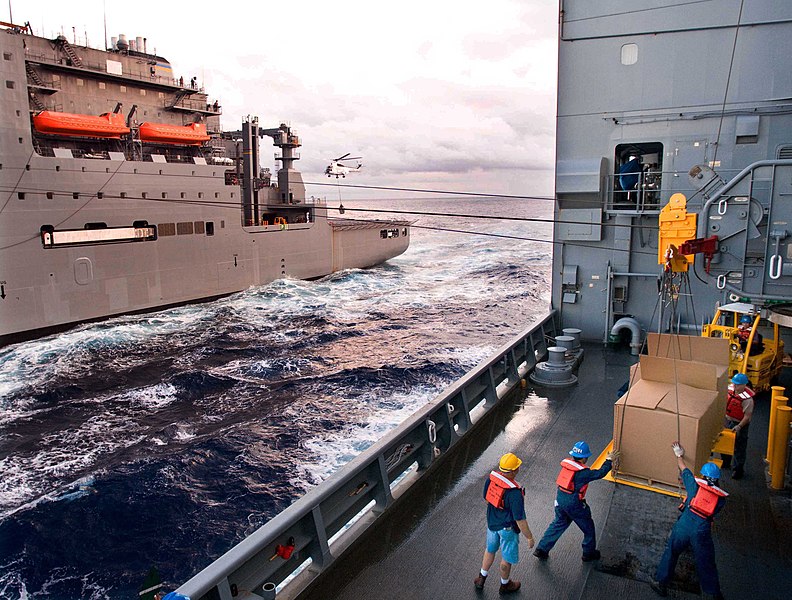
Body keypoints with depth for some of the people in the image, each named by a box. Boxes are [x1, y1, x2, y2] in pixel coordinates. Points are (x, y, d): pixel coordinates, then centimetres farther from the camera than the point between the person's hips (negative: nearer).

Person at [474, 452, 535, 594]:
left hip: (492, 522, 6)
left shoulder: (491, 477, -16)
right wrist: (529, 537, -12)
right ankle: (505, 584, 43)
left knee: (490, 549, 29)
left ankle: (481, 579, 43)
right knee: (507, 557, 20)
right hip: (507, 527, -6)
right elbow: (520, 519, -26)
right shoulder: (514, 493, -35)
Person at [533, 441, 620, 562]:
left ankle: (541, 549, 23)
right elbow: (600, 473, -12)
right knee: (588, 527, 18)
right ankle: (589, 553, 36)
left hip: (560, 501, 6)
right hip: (574, 505, -6)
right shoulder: (583, 472, -22)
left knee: (558, 524, 22)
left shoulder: (566, 464, -3)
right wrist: (609, 461, 1)